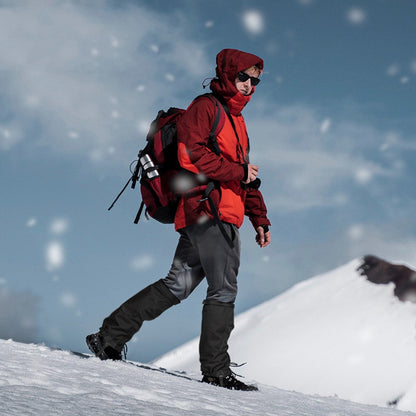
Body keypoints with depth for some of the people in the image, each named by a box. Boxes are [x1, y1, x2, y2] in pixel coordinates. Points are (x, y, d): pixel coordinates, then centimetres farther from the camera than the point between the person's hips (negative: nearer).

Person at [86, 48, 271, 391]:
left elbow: (245, 177, 31)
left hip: (222, 215, 9)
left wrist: (260, 219, 24)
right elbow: (191, 153, -16)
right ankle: (216, 369, -5)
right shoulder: (205, 107, -2)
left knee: (177, 286, 8)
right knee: (224, 289, -9)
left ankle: (109, 337, 13)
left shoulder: (236, 119, 27)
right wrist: (238, 171, -12)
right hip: (208, 210, -9)